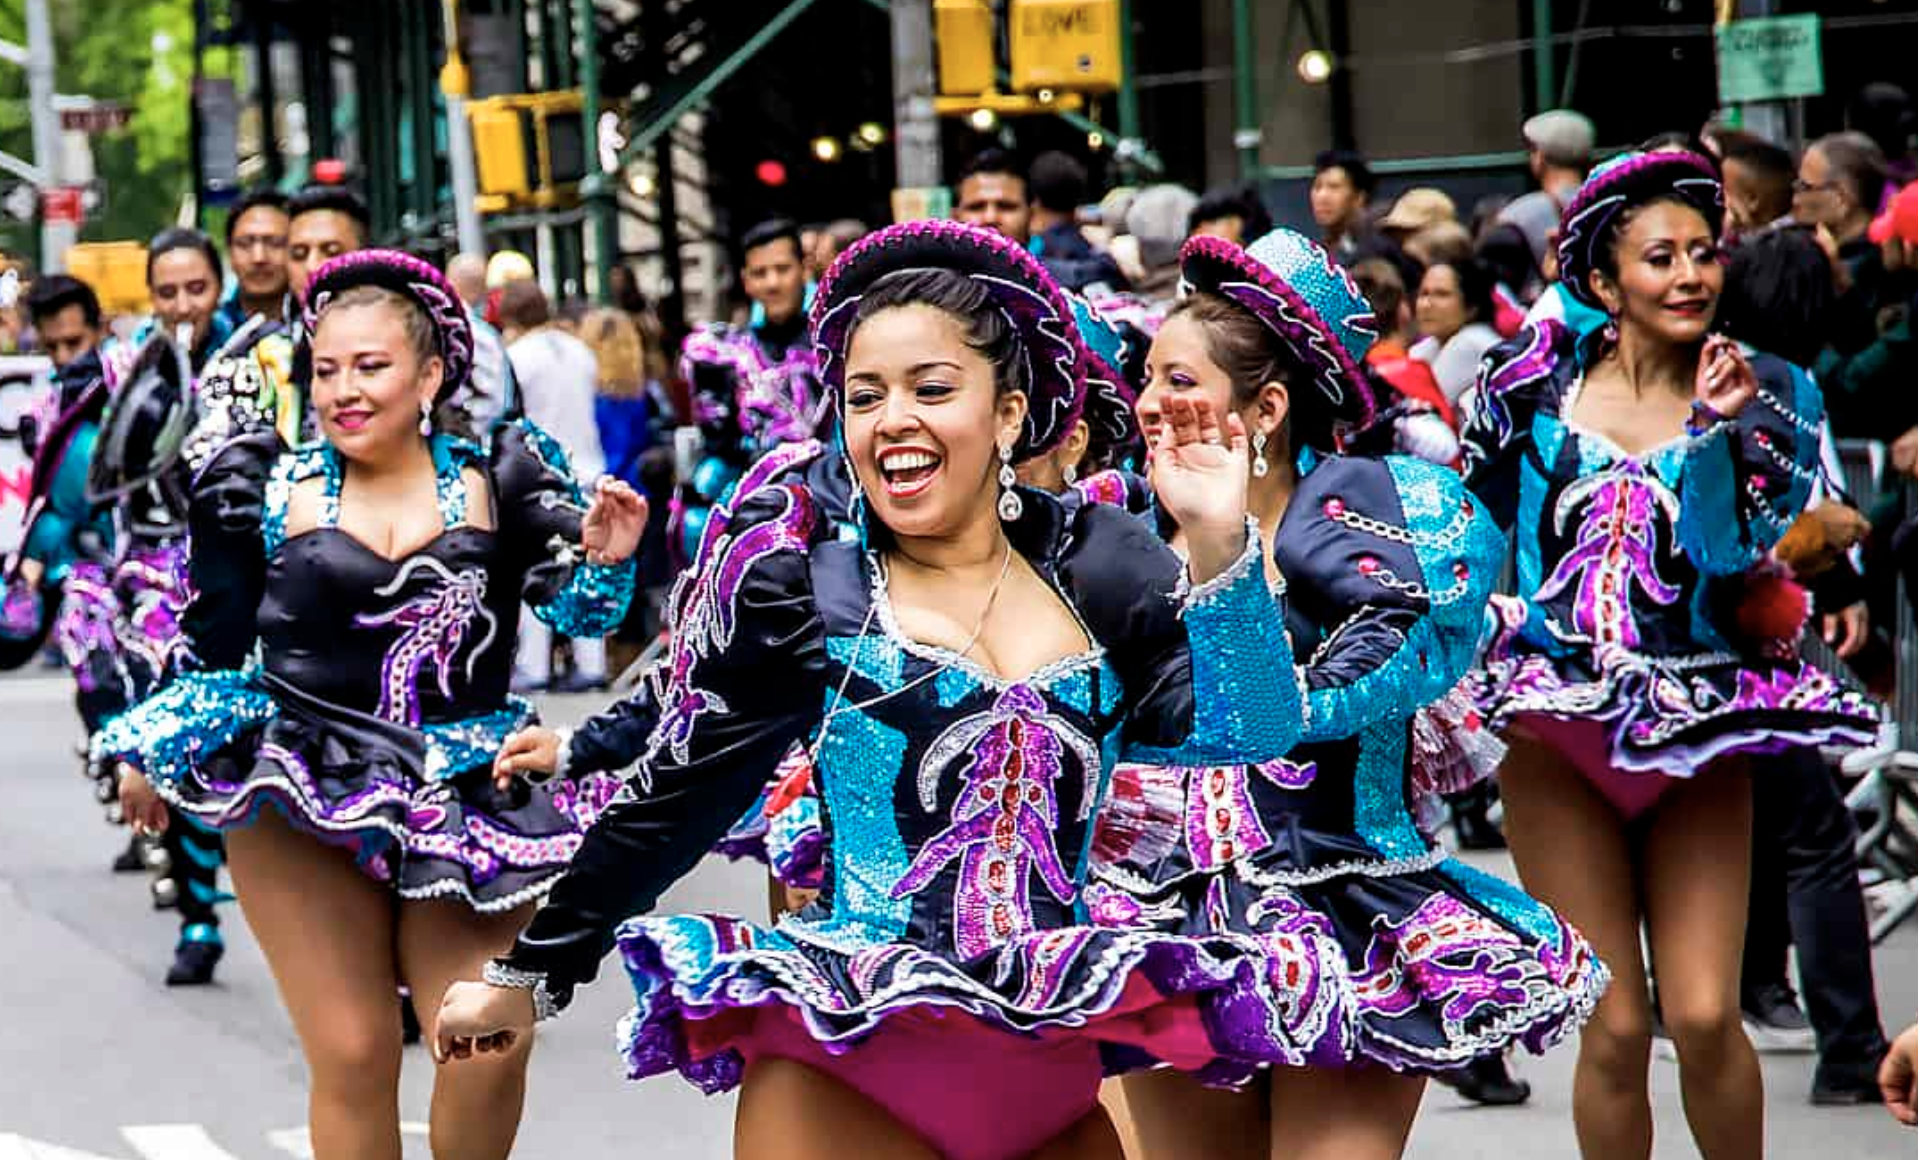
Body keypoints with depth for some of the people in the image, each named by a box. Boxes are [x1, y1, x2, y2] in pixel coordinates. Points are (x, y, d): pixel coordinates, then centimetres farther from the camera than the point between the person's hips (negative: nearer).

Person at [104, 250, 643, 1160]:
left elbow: (579, 609, -1)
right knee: (352, 1057, -8)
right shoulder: (270, 489, 6)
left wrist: (603, 558, -21)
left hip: (468, 794, 0)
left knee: (492, 1052, -12)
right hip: (305, 794, 0)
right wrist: (158, 757, 11)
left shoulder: (495, 485, 5)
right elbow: (212, 641, 14)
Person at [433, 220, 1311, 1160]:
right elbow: (674, 798, 7)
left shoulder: (1095, 563, 6)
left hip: (1054, 1079, 3)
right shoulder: (800, 582, 0)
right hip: (846, 1072, -2)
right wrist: (530, 974, 10)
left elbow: (1246, 730, -5)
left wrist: (1216, 536, -17)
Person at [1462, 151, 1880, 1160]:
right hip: (1559, 735, 0)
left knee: (1704, 1017, -9)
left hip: (1699, 734, 0)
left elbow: (1729, 554, -9)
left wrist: (1719, 427, -19)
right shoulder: (1540, 380, 5)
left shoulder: (1767, 395, 4)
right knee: (1614, 1029, -4)